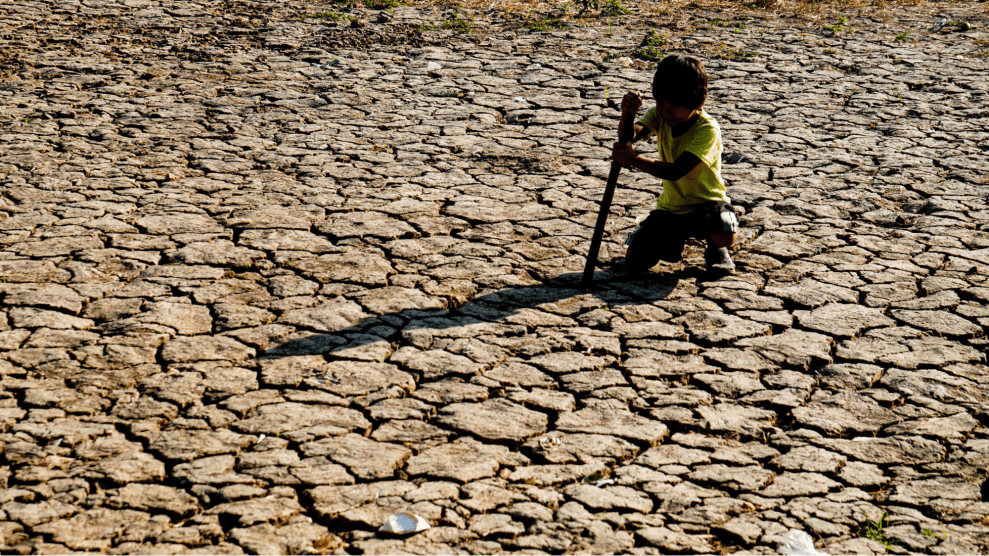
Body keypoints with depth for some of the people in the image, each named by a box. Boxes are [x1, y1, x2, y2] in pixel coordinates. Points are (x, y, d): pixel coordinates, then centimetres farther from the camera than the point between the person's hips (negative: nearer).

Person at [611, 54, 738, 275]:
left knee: (725, 236, -38)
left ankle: (715, 248, 4)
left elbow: (676, 171, -33)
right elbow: (628, 137, -22)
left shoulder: (708, 129, -24)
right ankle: (675, 239, 23)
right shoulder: (660, 116, -4)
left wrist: (633, 160, -43)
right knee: (635, 262, -11)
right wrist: (627, 114, -44)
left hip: (707, 202, -5)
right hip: (670, 206, 5)